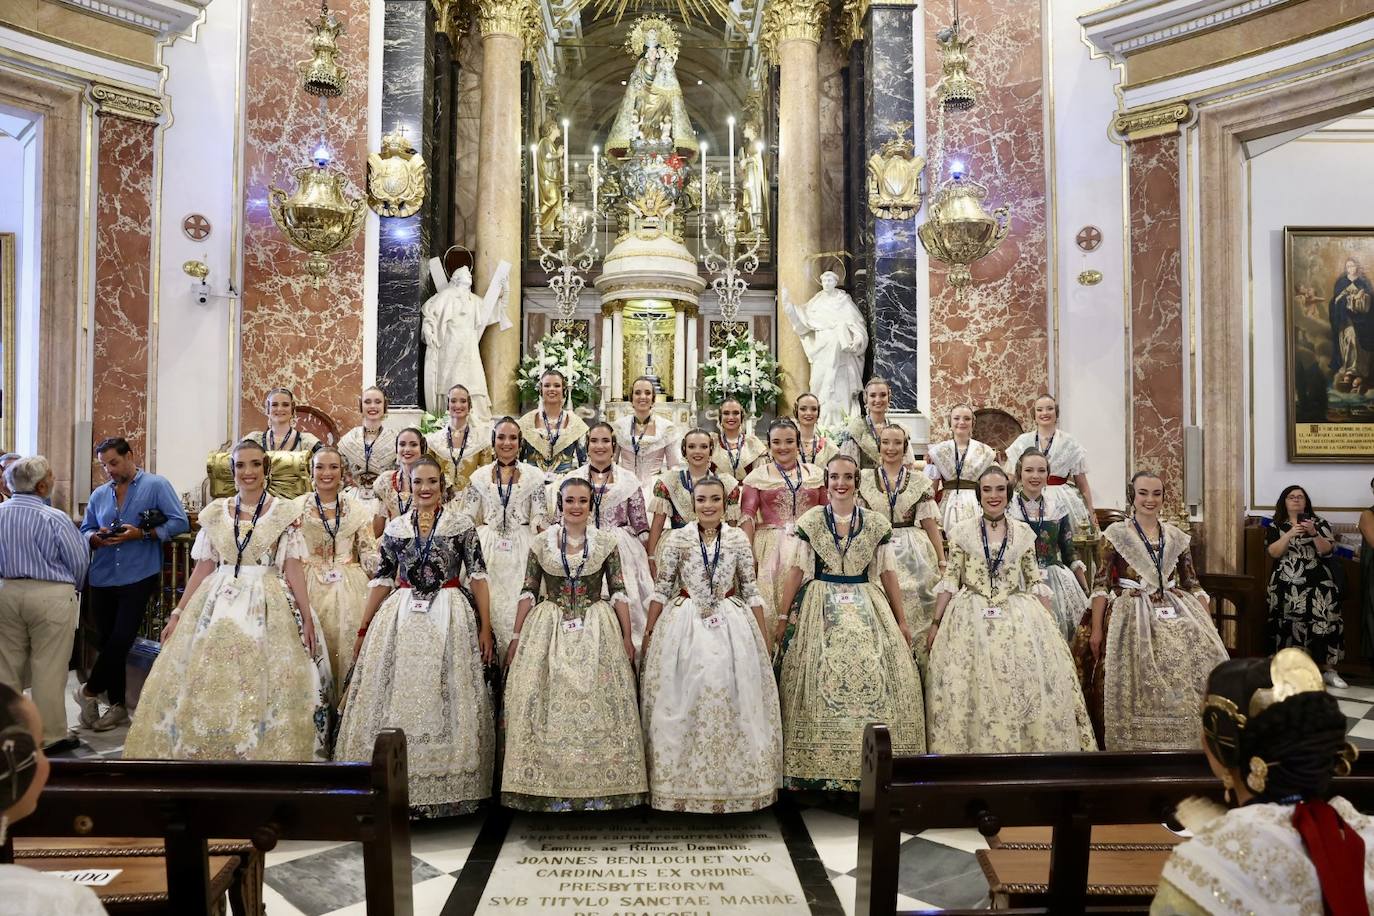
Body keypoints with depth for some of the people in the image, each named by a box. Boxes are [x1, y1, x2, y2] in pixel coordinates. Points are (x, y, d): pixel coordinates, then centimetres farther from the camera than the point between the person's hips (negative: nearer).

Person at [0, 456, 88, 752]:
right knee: (49, 669, 2)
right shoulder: (54, 518, -17)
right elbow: (79, 559, -9)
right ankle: (51, 736, 10)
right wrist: (74, 587, 10)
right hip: (51, 595, -5)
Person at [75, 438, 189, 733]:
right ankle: (117, 705, 19)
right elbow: (84, 531, 16)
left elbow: (180, 522, -8)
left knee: (121, 640, -6)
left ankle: (90, 691, 16)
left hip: (138, 578, -5)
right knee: (109, 642, 9)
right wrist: (96, 538, -7)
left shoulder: (156, 485, -1)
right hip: (102, 579, 5)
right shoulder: (99, 495, 14)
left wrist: (141, 534, -17)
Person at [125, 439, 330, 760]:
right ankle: (203, 754, 16)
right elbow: (203, 567, 11)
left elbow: (293, 566, -3)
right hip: (217, 605, 3)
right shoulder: (215, 512, 9)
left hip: (267, 607, -3)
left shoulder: (284, 511, 0)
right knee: (204, 689, 2)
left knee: (263, 692, -4)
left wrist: (307, 616, -10)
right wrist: (178, 613, 6)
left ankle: (263, 753, 9)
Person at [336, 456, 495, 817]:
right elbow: (383, 579, 11)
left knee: (444, 703, 1)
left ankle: (443, 789, 13)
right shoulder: (395, 528, 7)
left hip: (450, 618, -2)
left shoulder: (461, 524, -1)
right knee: (397, 702, 4)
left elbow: (477, 576, -2)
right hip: (401, 618, 3)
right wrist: (363, 630, 11)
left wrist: (485, 628, -7)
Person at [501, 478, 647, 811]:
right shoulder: (541, 542, 4)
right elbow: (528, 593, 6)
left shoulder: (607, 542, 3)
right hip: (548, 630, 1)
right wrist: (516, 638, 3)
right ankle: (552, 787, 10)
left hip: (597, 632, 0)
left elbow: (619, 593, 3)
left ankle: (598, 788, 10)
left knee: (595, 703, 0)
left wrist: (627, 637, 1)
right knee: (550, 704, 0)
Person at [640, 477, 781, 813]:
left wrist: (763, 636, 6)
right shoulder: (678, 538, -1)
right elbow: (662, 589, 2)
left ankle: (734, 782, 20)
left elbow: (750, 590, 6)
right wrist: (649, 630, 2)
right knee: (683, 704, 3)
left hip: (732, 625, 1)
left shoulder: (738, 539, 2)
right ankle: (683, 783, 17)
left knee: (731, 701, 4)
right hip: (684, 625, -1)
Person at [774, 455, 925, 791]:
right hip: (822, 608, -1)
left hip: (868, 608, 1)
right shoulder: (811, 521, 3)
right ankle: (819, 768, 3)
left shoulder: (876, 523, 7)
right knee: (822, 678, -7)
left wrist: (902, 621, 8)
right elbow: (796, 569, 2)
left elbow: (887, 573, 9)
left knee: (873, 676, -7)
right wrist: (783, 617, -3)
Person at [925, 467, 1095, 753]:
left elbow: (1036, 582, 10)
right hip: (972, 619, -1)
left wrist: (1050, 624, 5)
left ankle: (1027, 749, 10)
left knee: (1028, 688, -3)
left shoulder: (1024, 533, 8)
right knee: (972, 690, -4)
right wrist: (935, 623, -1)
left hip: (1019, 618, 2)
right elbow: (950, 580, 3)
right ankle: (971, 749, 7)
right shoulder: (962, 532, 3)